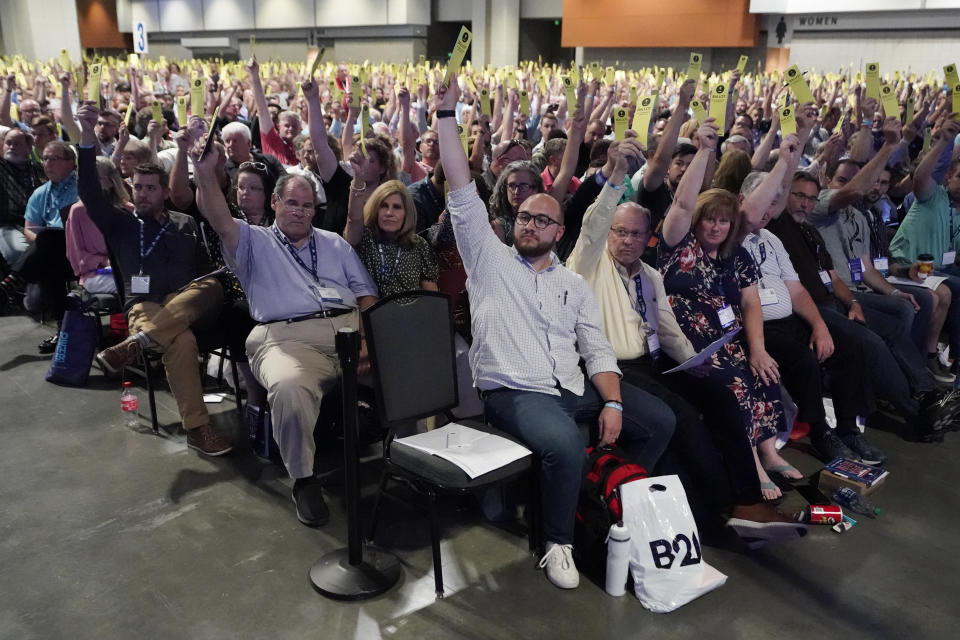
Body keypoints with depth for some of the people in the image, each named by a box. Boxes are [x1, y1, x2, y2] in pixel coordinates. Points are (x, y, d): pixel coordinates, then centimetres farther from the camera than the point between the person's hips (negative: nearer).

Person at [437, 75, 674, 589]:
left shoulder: (574, 284, 17)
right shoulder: (489, 259, 6)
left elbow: (596, 349, 10)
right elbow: (463, 192, -3)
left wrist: (612, 402, -8)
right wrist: (446, 113, -8)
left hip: (576, 387, 6)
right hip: (515, 391, -5)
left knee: (659, 423, -1)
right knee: (567, 447, -33)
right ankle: (558, 542, -8)